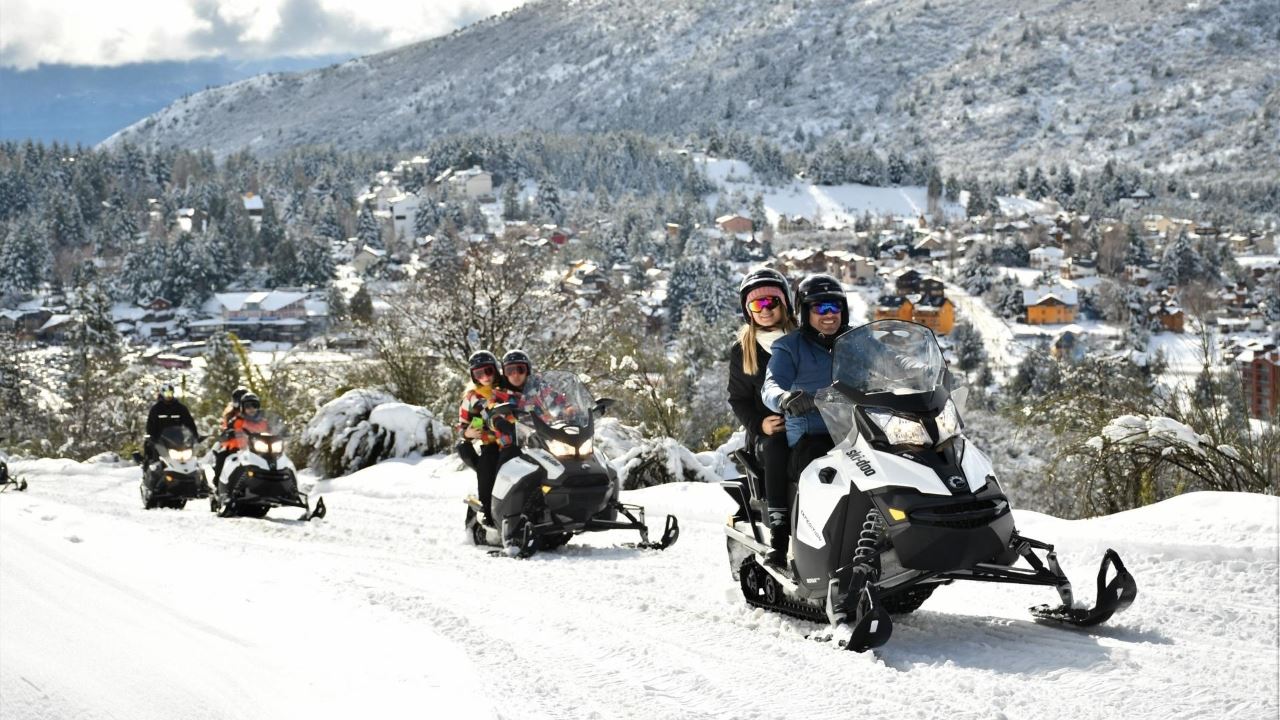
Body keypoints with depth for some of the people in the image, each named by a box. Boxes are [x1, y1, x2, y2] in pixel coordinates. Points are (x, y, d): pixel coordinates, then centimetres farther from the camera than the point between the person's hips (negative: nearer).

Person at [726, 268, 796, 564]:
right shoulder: (741, 351, 12)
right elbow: (738, 399, 12)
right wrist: (759, 424, -8)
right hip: (768, 434, 0)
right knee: (775, 447, -35)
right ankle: (778, 526, -38)